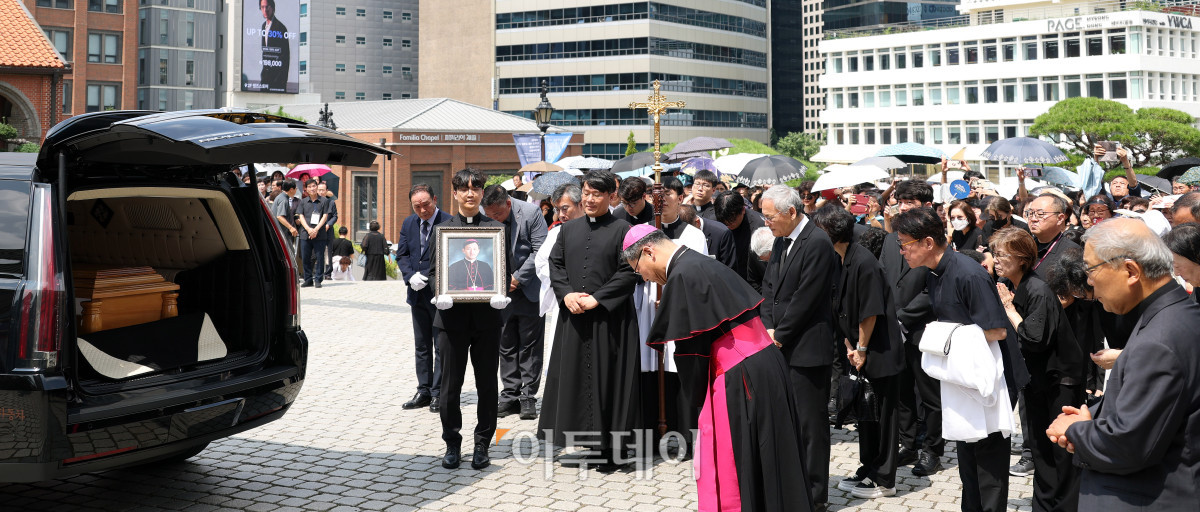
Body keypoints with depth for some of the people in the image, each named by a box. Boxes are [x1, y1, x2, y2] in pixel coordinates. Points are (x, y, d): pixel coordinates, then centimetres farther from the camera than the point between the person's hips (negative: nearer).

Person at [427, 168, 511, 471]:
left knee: (487, 384, 5)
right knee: (450, 384, 4)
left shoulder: (496, 228, 7)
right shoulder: (442, 229, 8)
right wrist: (441, 292, -11)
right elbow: (433, 270, 8)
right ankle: (452, 445, 16)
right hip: (453, 315, 0)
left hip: (486, 314, 0)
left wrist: (500, 292, -12)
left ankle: (482, 445, 17)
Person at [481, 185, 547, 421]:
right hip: (501, 291, 3)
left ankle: (528, 397, 7)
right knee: (506, 346, 9)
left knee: (530, 346, 1)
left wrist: (518, 278, -15)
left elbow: (540, 251, -13)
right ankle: (510, 396, 16)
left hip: (529, 290, -3)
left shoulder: (531, 213, -12)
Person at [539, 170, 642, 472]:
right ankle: (590, 441, 17)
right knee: (575, 376, 7)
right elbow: (555, 263, 10)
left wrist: (596, 299, -15)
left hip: (609, 318, -5)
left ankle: (611, 449, 5)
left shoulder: (622, 230, -3)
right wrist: (567, 294, -8)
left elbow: (628, 272, -9)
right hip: (573, 318, 5)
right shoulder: (569, 229, 13)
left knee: (608, 377, -2)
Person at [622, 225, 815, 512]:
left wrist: (696, 401, 2)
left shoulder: (682, 276, -14)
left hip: (740, 380, -9)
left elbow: (691, 351, -13)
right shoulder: (704, 264, 14)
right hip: (767, 367, 10)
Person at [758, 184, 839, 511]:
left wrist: (779, 335, -10)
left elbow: (804, 300, -16)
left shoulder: (817, 244, -15)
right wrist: (768, 329, 0)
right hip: (781, 347, 8)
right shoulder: (782, 240, 13)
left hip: (807, 349, -8)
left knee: (810, 423, 0)